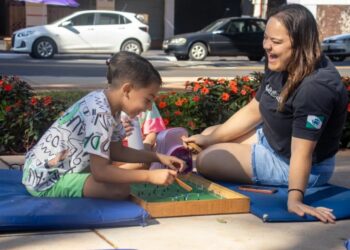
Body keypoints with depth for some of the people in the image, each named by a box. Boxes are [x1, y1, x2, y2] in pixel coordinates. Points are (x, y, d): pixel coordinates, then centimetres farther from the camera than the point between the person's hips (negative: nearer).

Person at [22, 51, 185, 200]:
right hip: (46, 180, -10)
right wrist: (150, 176, -24)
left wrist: (159, 157, 4)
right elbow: (99, 172, -27)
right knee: (121, 189, -22)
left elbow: (116, 151, 12)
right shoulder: (100, 113, -27)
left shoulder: (102, 102, 3)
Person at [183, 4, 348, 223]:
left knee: (206, 160, -9)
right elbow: (253, 111, 4)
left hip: (291, 165, -9)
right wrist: (209, 139, 5)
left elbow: (302, 151, -38)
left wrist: (295, 198, -45)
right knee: (210, 134, 18)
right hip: (270, 139, 9)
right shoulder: (280, 68, -6)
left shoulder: (316, 87, -34)